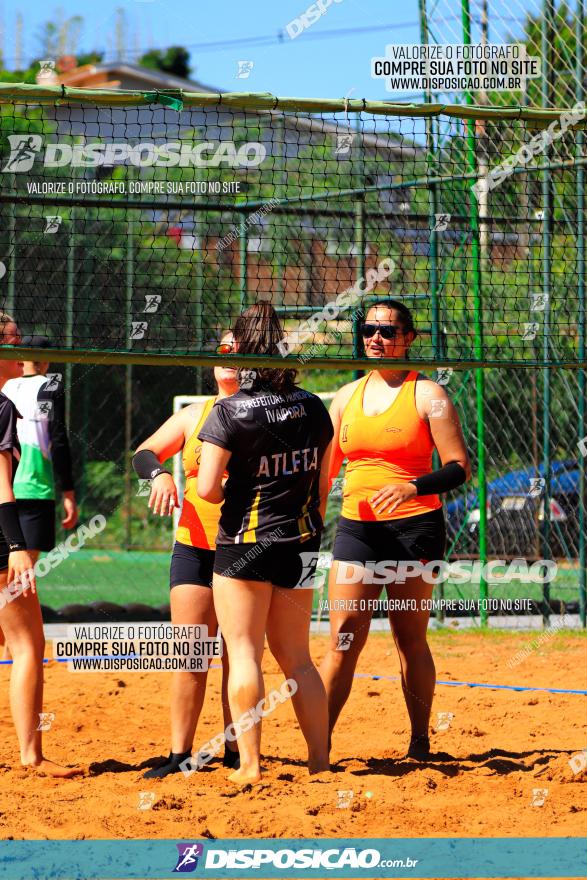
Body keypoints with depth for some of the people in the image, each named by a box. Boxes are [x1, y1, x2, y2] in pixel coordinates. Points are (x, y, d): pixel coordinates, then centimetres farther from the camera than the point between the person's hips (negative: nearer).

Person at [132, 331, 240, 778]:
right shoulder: (194, 415, 11)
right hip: (194, 547, 3)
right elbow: (145, 454, 7)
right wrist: (159, 473, -15)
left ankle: (237, 753, 8)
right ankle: (180, 754, 3)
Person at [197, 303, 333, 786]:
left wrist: (229, 495, 5)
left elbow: (208, 487, -17)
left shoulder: (230, 412, -13)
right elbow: (323, 483, 10)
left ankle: (250, 763, -1)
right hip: (299, 545, 5)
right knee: (297, 659, 13)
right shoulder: (313, 408, 3)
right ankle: (320, 760, 11)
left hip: (244, 543, -5)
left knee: (244, 655, 1)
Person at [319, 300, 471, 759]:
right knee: (344, 636, -5)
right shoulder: (346, 396, 13)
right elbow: (325, 468, 20)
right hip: (356, 527, 4)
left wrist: (413, 487, -22)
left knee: (411, 639, 1)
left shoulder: (427, 395, -2)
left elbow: (460, 467, -7)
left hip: (414, 528, -4)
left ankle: (420, 743, 10)